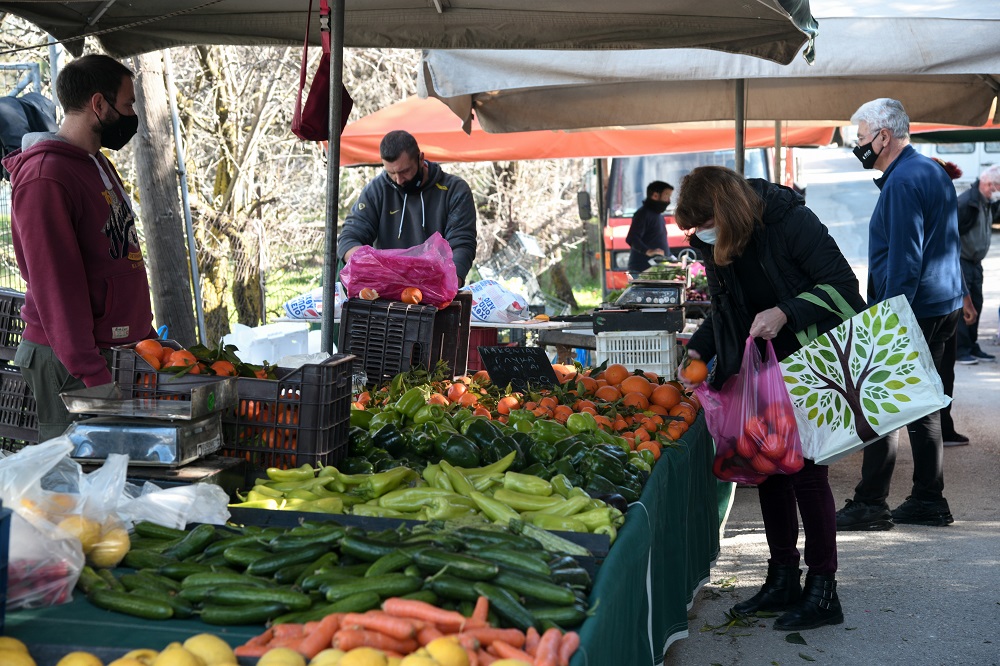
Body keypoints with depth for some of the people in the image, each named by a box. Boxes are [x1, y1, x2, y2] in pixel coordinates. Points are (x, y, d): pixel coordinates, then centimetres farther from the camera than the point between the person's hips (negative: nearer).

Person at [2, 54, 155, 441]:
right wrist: (92, 375, -22)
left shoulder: (98, 164, 17)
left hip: (118, 348, 9)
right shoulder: (45, 177, -16)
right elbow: (54, 285, -20)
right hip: (71, 363, -9)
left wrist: (146, 335, 20)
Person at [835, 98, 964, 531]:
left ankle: (870, 504, -2)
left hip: (912, 311, -10)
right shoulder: (934, 171, 16)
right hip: (944, 307, 10)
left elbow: (904, 261, -21)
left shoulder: (903, 183, -16)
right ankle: (929, 500, 18)